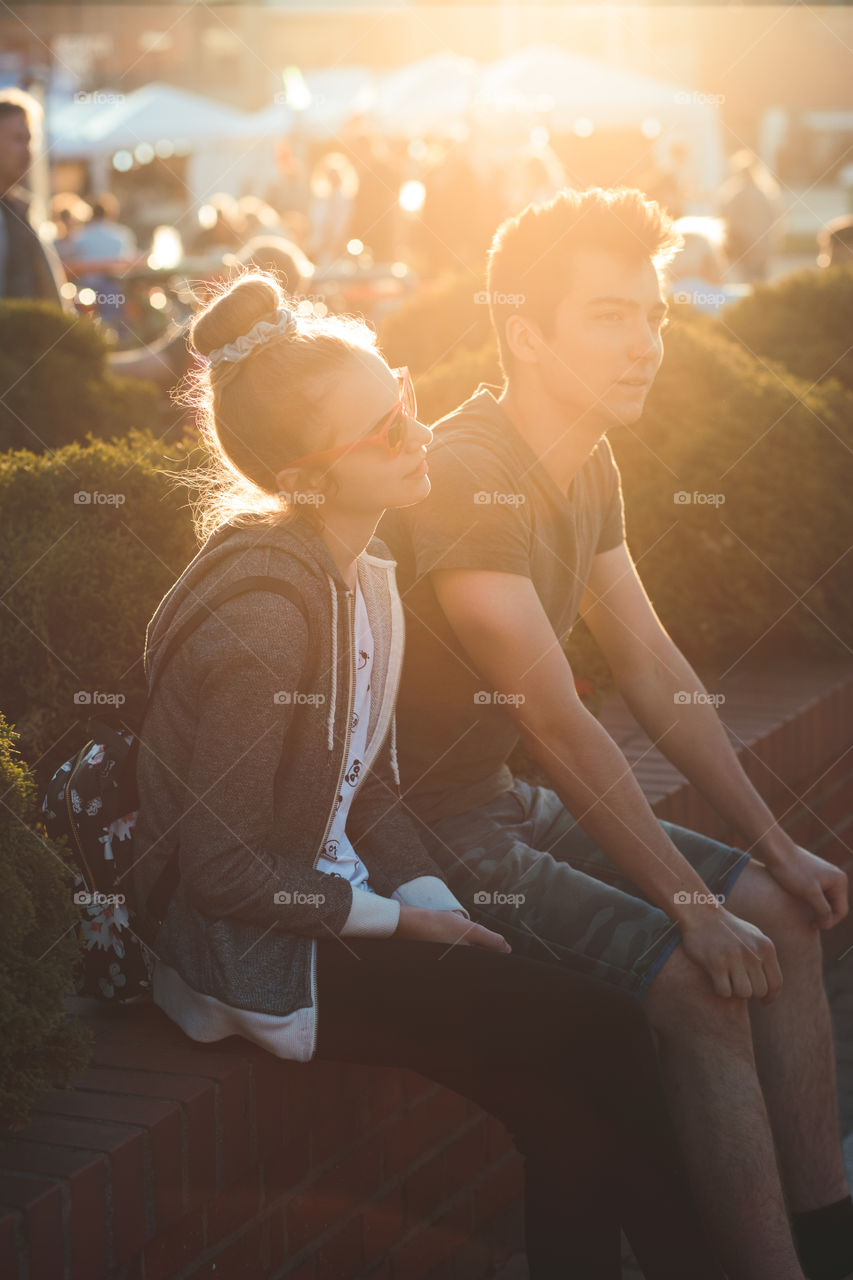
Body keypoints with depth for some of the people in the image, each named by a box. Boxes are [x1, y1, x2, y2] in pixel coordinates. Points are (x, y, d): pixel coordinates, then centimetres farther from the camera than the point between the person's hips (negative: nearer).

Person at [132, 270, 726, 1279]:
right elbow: (226, 871, -23)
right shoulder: (262, 615, -25)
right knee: (596, 1036, -13)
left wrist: (434, 898, -1)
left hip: (329, 899, 9)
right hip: (251, 949, -8)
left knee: (572, 1115, -5)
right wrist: (402, 918, -12)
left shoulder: (359, 570, 6)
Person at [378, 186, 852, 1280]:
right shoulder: (465, 478, -25)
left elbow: (657, 673, 10)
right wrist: (690, 903, -24)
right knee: (701, 984, -22)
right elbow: (556, 720, -27)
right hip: (416, 823, -9)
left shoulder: (589, 469, 5)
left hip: (502, 797, 10)